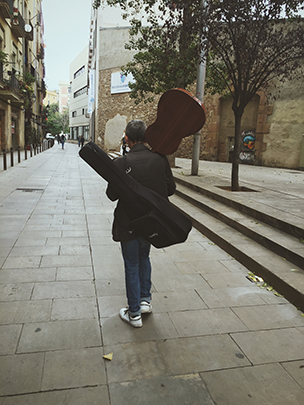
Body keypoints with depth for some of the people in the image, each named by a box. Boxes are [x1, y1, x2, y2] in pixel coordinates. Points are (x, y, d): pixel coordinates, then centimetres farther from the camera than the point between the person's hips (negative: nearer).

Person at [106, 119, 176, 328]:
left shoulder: (121, 163, -19)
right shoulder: (160, 158, -8)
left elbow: (112, 195, -12)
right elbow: (171, 188, -1)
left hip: (129, 223, -4)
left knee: (132, 266, 11)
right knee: (144, 256, 28)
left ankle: (134, 313, 25)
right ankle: (145, 300, 35)